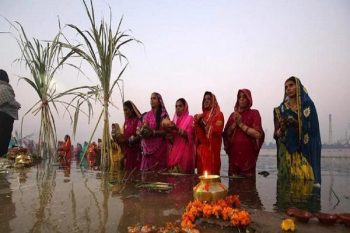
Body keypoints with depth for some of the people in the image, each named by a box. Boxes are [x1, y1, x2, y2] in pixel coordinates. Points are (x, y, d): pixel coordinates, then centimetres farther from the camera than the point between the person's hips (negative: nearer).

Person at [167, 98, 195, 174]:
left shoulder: (190, 118, 0)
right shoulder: (175, 119, 15)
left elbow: (188, 135, -12)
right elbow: (172, 137, 16)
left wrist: (176, 128, -23)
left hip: (185, 151, -5)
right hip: (175, 150, 5)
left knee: (183, 173, -8)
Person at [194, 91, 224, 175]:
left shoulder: (218, 114, 1)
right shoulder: (201, 116, 19)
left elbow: (218, 130, -12)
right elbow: (196, 132, 17)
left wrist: (205, 125, -10)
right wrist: (196, 122, 0)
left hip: (212, 148, -5)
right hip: (201, 148, 6)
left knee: (211, 172, -9)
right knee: (201, 172, 4)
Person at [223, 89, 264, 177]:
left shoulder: (254, 113, 2)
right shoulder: (233, 114, 13)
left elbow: (257, 134, -10)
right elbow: (226, 133, 8)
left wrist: (241, 124, -9)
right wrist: (235, 123, -7)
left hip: (248, 153, -3)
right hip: (234, 153, 4)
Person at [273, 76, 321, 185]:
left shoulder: (308, 105, 4)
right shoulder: (281, 109, 9)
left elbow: (313, 129, -4)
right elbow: (276, 134, 5)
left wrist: (296, 123, -19)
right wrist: (282, 128, -17)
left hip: (304, 152, -1)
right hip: (286, 153, 2)